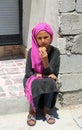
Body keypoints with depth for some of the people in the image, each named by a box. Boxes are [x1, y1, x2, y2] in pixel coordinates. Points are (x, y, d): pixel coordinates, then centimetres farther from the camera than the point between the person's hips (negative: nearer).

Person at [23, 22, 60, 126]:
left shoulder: (55, 52, -13)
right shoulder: (32, 51, -14)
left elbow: (52, 74, -16)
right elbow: (28, 73, -10)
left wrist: (45, 59, -33)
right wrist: (44, 76, -20)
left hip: (48, 81, 1)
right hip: (32, 80, -1)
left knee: (50, 82, -32)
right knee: (37, 83, -33)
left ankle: (46, 110, -12)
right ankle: (32, 111, -13)